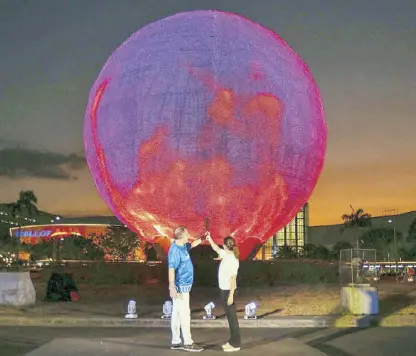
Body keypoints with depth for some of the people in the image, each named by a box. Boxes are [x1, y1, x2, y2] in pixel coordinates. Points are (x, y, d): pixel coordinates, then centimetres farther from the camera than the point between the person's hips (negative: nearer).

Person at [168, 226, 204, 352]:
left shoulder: (182, 246, 7)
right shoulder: (175, 250, -20)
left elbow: (192, 244, 30)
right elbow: (171, 269, -24)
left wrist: (203, 238, 19)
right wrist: (172, 288, -26)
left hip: (183, 286, 10)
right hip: (180, 287, -10)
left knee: (177, 314, 12)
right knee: (184, 314, -3)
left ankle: (176, 342, 17)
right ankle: (188, 343, 4)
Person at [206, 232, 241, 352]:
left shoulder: (233, 260, -21)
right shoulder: (226, 255, 4)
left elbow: (233, 279, -22)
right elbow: (216, 248, 23)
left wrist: (231, 295, -22)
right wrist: (209, 239, 16)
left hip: (229, 290, -9)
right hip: (224, 289, 9)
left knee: (232, 316, -1)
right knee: (229, 316, 14)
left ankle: (236, 344, 6)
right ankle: (233, 341, 23)